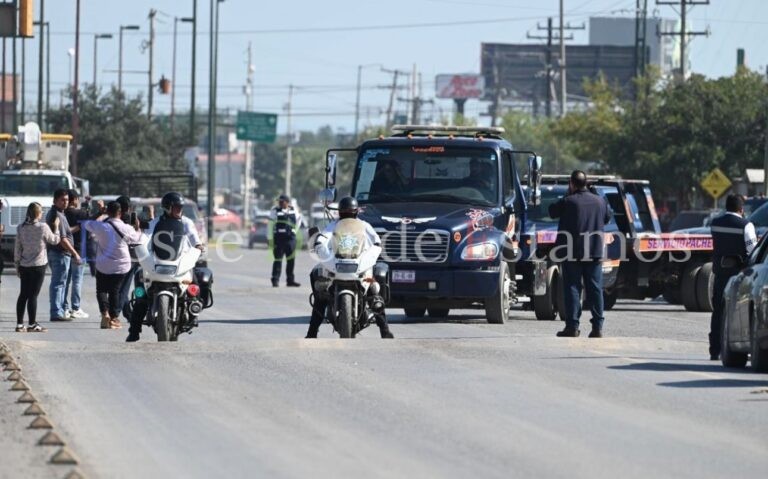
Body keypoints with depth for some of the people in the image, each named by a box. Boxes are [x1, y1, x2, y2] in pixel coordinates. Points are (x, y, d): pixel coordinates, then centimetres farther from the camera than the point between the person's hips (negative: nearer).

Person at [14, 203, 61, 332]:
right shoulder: (43, 227, -13)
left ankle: (19, 324, 11)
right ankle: (32, 324, 0)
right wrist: (56, 227, 16)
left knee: (23, 295, 10)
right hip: (39, 265, -4)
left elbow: (17, 248, 4)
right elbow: (54, 241, 1)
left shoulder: (21, 228, 0)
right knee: (33, 295, -2)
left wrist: (17, 264, 13)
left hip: (24, 266, 4)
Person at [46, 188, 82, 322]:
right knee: (59, 283, -8)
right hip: (61, 253, -10)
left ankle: (59, 311, 22)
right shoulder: (58, 216, -18)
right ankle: (57, 312, -8)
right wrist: (75, 253, -17)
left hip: (53, 252, 10)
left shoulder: (51, 214, 15)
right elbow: (62, 239, -21)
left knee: (58, 283, 16)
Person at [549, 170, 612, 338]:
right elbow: (607, 217, 20)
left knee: (572, 288, 0)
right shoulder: (599, 201, 4)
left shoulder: (567, 202, -11)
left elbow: (552, 212, 5)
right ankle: (597, 326, 4)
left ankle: (572, 326, -4)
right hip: (595, 252, 4)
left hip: (572, 252, -4)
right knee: (595, 289, 7)